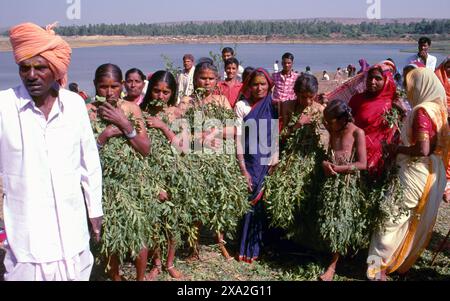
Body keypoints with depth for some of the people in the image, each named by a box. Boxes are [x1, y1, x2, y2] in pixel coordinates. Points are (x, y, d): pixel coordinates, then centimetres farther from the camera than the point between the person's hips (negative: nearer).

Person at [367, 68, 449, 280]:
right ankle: (402, 263, 30)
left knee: (394, 217, 0)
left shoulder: (422, 111, -18)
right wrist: (401, 145, 12)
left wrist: (397, 149, -11)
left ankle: (380, 266, 6)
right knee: (419, 223, 17)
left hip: (417, 174, -9)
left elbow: (423, 150, -25)